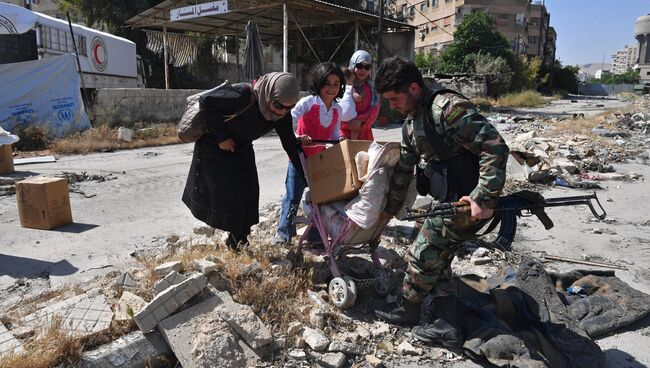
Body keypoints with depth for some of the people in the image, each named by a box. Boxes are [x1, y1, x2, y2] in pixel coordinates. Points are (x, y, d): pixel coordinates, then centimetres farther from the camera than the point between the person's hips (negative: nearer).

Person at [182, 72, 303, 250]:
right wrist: (222, 137, -26)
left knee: (248, 190, 1)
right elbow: (206, 102, -29)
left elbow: (290, 143, -7)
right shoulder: (243, 95, -38)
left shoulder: (282, 114, -19)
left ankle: (238, 238, 17)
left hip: (242, 149, 6)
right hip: (214, 145, -5)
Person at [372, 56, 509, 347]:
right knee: (437, 259, 15)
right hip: (449, 201, 10)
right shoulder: (411, 123, 10)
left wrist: (485, 198, -27)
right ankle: (446, 325, 26)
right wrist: (391, 208, 28)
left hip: (469, 202, -10)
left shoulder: (448, 107, -21)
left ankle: (408, 310, 26)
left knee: (422, 255, 2)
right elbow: (404, 169, 21)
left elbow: (495, 147, -25)